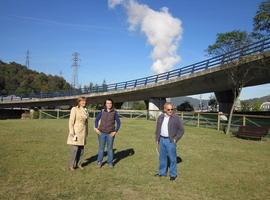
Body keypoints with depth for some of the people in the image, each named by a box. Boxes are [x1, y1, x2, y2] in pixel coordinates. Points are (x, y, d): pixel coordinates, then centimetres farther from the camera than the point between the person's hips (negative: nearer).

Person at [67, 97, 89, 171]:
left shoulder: (85, 110, 9)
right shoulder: (74, 109, -11)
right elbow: (71, 122, -14)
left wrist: (86, 132, 16)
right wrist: (72, 133, -19)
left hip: (83, 132, 7)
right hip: (76, 131, -6)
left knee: (81, 149, 9)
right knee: (75, 149, -6)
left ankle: (78, 163, 22)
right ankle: (71, 165, 10)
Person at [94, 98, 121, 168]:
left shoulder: (114, 112, -6)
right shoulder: (102, 112, -2)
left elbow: (118, 122, -1)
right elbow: (96, 120, 10)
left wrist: (115, 131, -8)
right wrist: (96, 128, 1)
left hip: (110, 134, -1)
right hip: (102, 133, 1)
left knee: (110, 148, 7)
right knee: (101, 148, 7)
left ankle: (110, 162, 20)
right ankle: (99, 162, 22)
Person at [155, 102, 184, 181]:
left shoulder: (176, 118, -10)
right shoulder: (160, 117, 5)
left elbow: (181, 130, -6)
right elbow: (157, 129, 14)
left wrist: (175, 139, -9)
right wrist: (157, 139, 11)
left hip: (170, 141, -5)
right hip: (162, 140, 5)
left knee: (172, 158, 3)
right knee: (162, 157, 14)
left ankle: (173, 174, 17)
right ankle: (162, 172, 28)